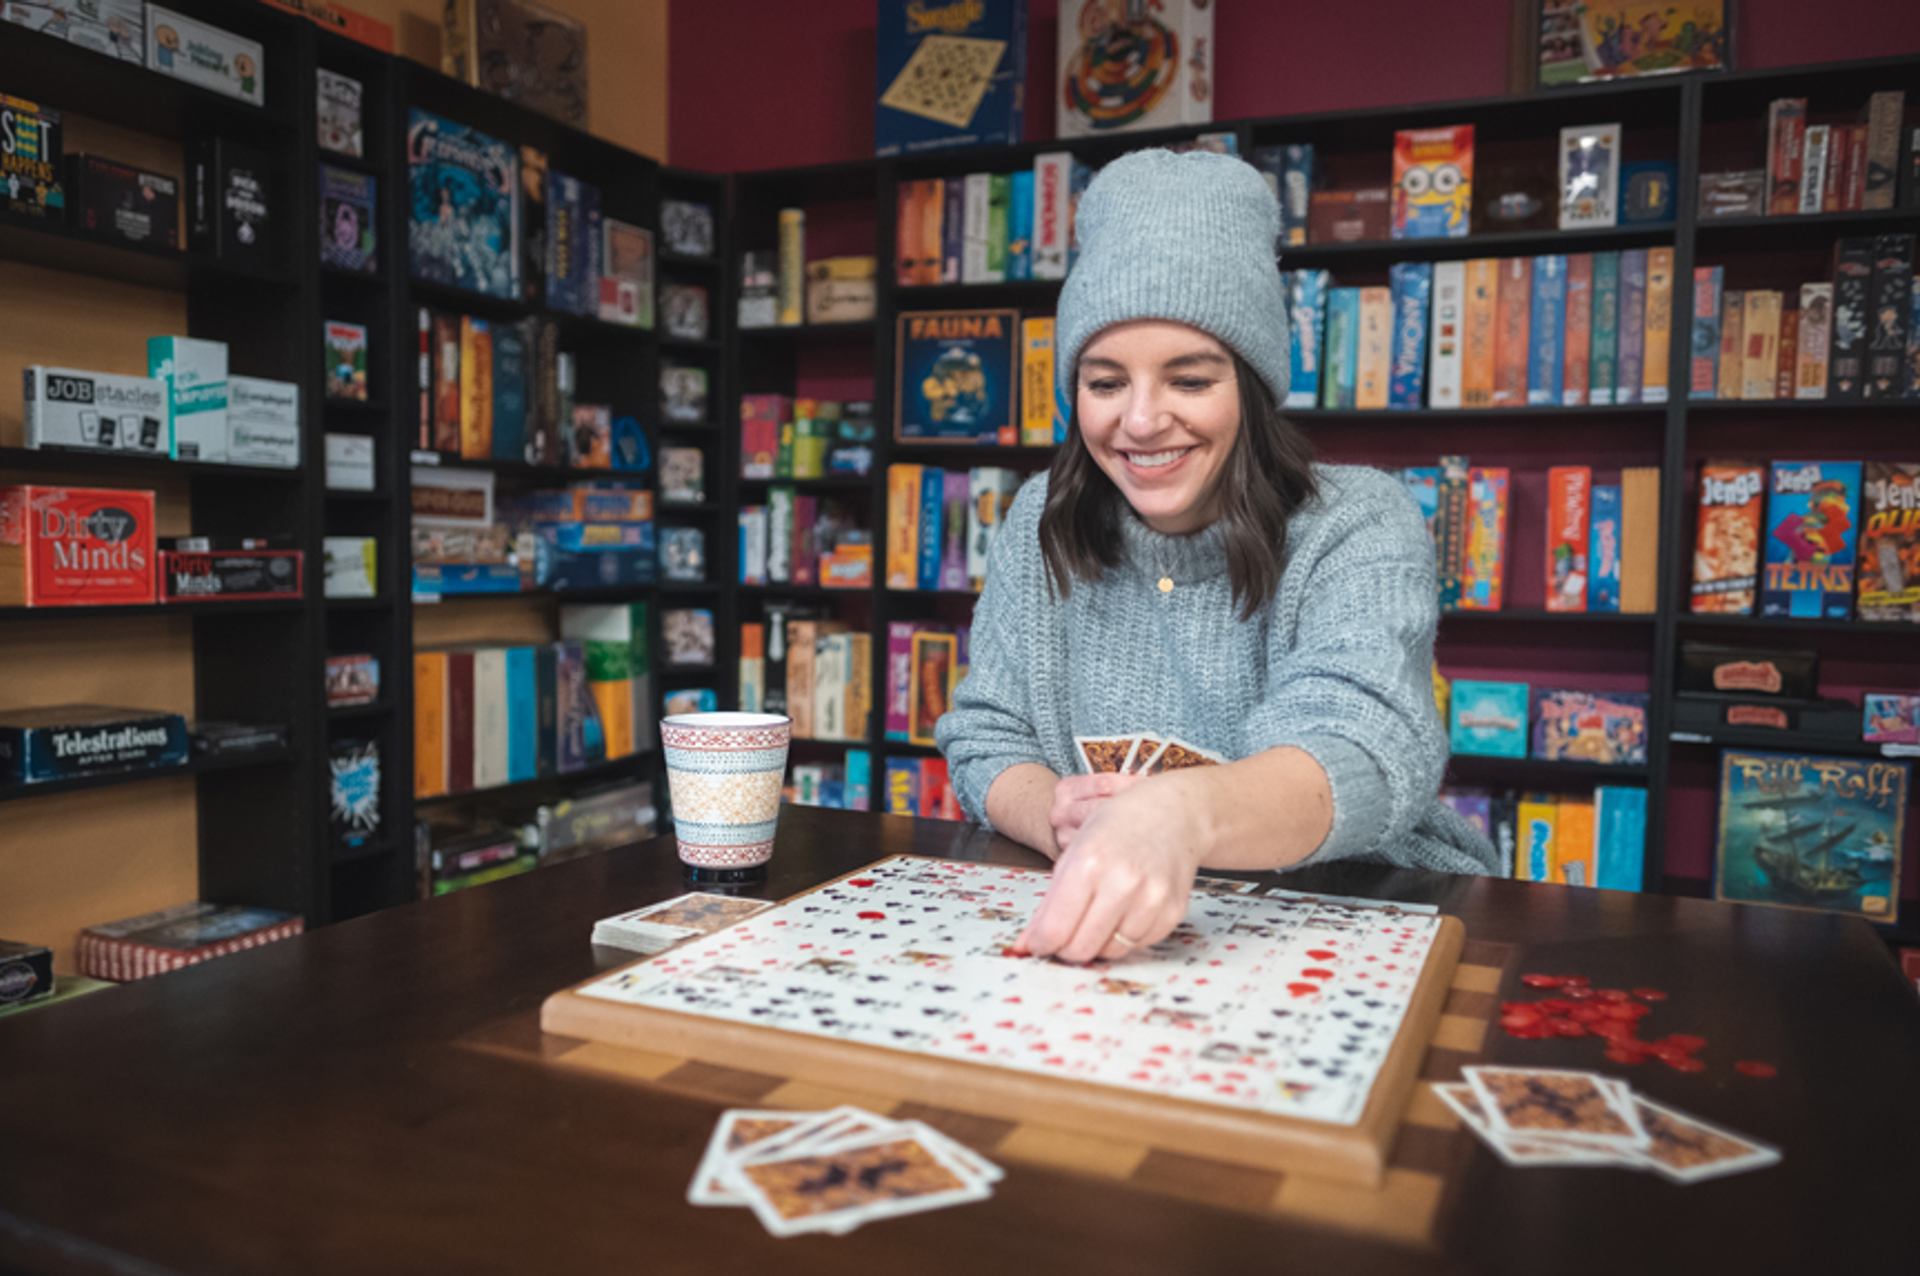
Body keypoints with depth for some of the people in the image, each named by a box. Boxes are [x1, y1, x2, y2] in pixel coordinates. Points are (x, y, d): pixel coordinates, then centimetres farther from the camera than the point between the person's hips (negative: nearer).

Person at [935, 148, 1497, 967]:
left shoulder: (1358, 529, -10)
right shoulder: (1040, 523, 3)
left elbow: (1362, 754, -26)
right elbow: (985, 741, 4)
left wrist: (1180, 815, -48)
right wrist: (1054, 819, -20)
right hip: (1088, 939, 4)